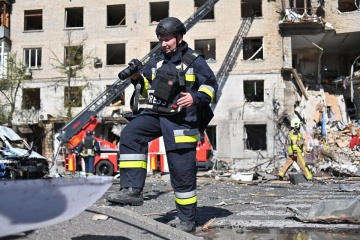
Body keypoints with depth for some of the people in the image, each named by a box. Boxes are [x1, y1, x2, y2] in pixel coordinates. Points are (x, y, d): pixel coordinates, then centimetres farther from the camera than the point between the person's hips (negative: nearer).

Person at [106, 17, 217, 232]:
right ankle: (133, 189, -19)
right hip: (155, 113, 6)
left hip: (181, 120, -5)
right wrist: (137, 78, 1)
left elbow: (211, 85, 0)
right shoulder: (158, 61, 15)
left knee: (182, 170, -3)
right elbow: (147, 85, 23)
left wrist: (195, 98, -19)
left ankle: (187, 220, 11)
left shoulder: (194, 60, 0)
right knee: (130, 134, -20)